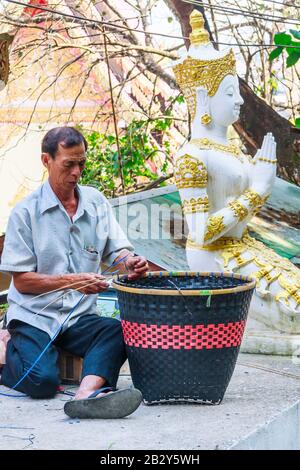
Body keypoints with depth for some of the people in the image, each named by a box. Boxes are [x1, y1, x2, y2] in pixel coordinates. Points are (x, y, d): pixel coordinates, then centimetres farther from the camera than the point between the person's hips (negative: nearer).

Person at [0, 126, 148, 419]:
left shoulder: (95, 201, 10)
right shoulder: (26, 212, -4)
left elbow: (115, 251, 8)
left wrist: (130, 262, -17)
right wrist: (73, 281, -20)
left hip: (80, 317, 4)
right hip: (33, 316, -3)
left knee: (120, 333, -27)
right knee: (42, 380, -25)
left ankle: (88, 394, -49)